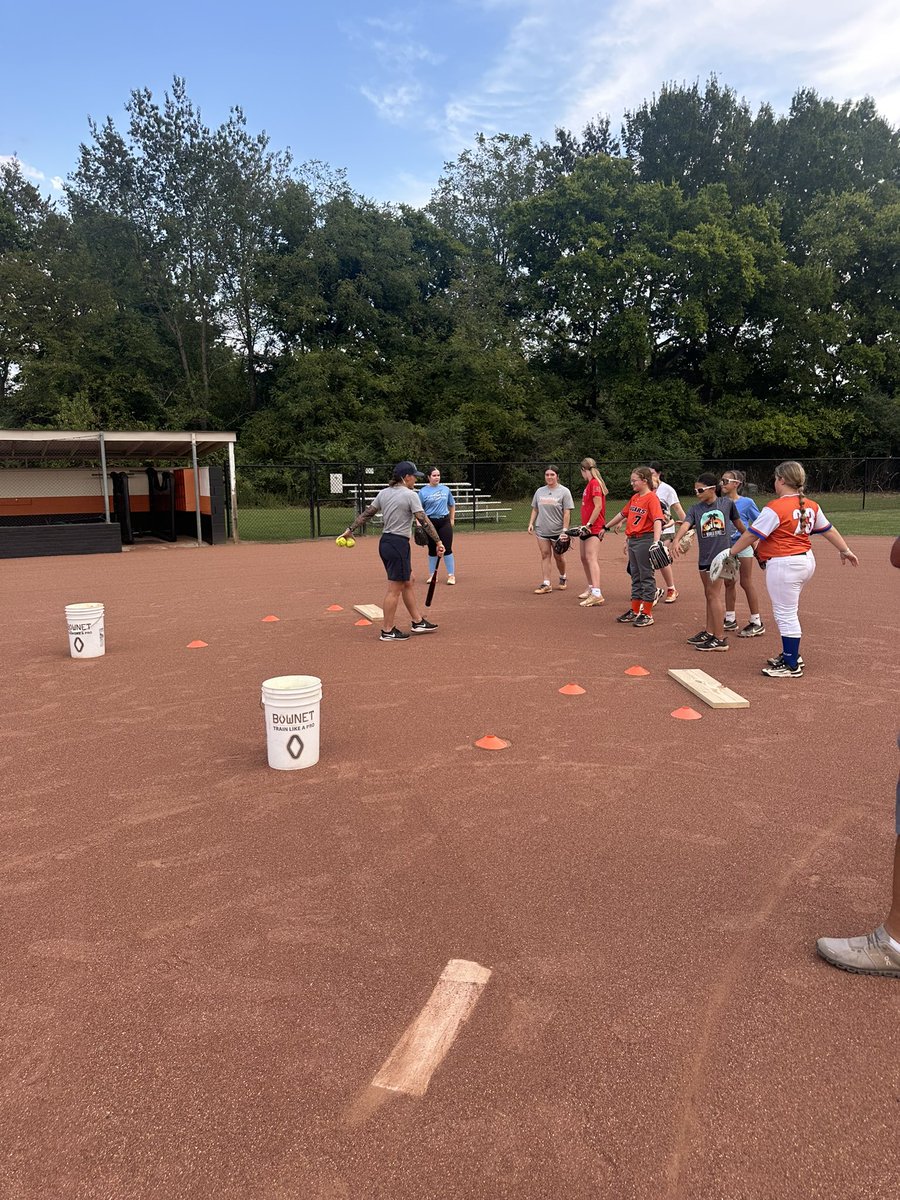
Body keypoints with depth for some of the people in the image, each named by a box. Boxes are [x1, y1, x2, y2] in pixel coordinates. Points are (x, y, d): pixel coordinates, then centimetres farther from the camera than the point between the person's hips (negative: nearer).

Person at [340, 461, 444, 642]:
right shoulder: (411, 495, -12)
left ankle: (418, 622, 26)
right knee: (395, 589, -1)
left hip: (385, 542, 9)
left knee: (408, 582, 18)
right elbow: (424, 521, -15)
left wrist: (351, 529, 18)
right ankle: (387, 631, 6)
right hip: (398, 544, -9)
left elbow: (367, 514, 11)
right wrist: (438, 541, -13)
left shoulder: (384, 493, 9)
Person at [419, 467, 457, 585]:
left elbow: (452, 505, 18)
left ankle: (451, 575, 3)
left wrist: (452, 519, 12)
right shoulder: (423, 491, -2)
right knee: (432, 550, 7)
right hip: (430, 523, -1)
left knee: (447, 549, -3)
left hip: (444, 522, 1)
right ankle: (432, 575, 19)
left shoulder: (446, 489, 6)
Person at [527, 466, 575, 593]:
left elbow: (567, 512, -8)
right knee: (545, 555, 0)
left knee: (558, 556, 6)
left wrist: (565, 530, -15)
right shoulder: (540, 491, 10)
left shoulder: (564, 491, -3)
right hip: (541, 530, 4)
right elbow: (535, 509, 18)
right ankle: (546, 584, 0)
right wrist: (531, 523, 5)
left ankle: (562, 578, 31)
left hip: (557, 530, -3)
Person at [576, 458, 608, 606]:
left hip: (594, 528, -11)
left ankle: (597, 594, -28)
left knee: (592, 558, -19)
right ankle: (591, 587, 33)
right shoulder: (589, 484, 18)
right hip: (587, 528, 11)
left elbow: (598, 506, -20)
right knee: (584, 557, 19)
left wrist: (589, 525, -21)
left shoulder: (594, 483, -12)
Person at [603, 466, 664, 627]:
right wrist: (606, 527, 33)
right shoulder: (634, 498, 13)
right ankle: (635, 612, 24)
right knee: (636, 577, 15)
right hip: (632, 540, 9)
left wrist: (656, 542, -36)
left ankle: (647, 614, 6)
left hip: (645, 540, -9)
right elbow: (623, 514, 26)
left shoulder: (652, 498, -12)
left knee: (647, 577, -1)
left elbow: (657, 520, -24)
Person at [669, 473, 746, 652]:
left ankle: (720, 639, -2)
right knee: (710, 595, 16)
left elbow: (737, 523, 12)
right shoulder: (695, 509, 2)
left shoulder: (727, 503, -3)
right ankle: (709, 632, 28)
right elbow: (685, 524, -16)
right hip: (704, 556, 5)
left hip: (720, 554, -5)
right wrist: (676, 539, -35)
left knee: (715, 594, -6)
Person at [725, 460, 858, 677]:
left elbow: (752, 535, -15)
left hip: (784, 565, -9)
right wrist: (845, 550, 28)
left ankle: (792, 667, 8)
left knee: (785, 615, 0)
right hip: (807, 561, 9)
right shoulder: (811, 506, 8)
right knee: (787, 612, 22)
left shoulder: (775, 508, -16)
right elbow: (829, 529, 17)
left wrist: (731, 552, -5)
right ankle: (791, 655, 32)